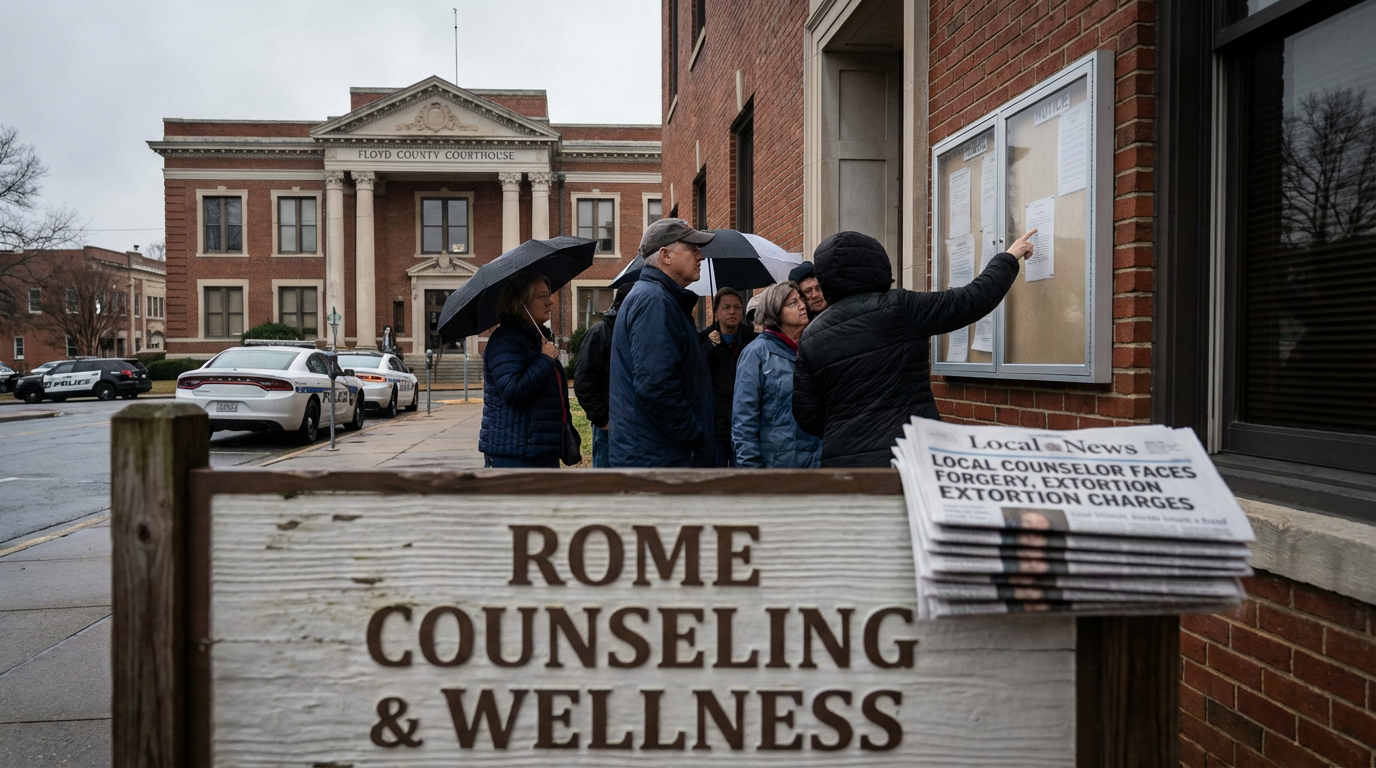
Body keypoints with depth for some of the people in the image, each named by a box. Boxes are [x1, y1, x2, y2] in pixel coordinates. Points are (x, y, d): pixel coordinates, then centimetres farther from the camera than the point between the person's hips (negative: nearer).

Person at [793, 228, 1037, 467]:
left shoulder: (810, 338, 4)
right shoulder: (900, 308, -7)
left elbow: (807, 418, 6)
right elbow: (974, 298, -1)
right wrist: (1009, 258, 16)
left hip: (840, 459, 4)